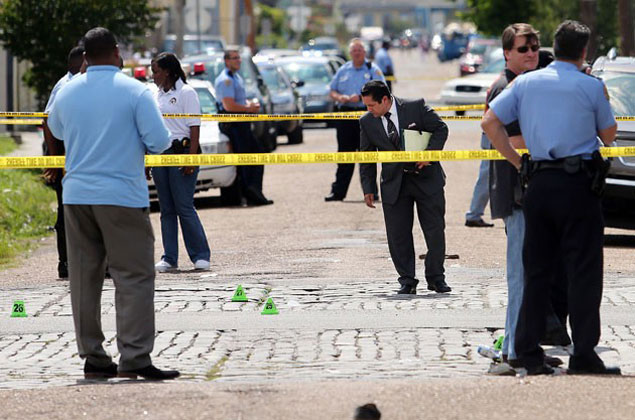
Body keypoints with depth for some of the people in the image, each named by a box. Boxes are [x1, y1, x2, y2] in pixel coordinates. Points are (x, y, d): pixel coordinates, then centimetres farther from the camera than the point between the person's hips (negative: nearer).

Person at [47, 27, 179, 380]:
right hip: (122, 195, -5)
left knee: (84, 278, 9)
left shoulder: (68, 92, 6)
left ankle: (93, 358, 10)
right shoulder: (134, 91, -8)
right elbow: (160, 141, -11)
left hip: (76, 195, 5)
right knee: (134, 277, -3)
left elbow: (56, 129, 24)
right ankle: (135, 358, -11)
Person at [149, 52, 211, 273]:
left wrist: (191, 158, -17)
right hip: (159, 153, 7)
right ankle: (169, 258, 8)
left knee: (184, 207, -8)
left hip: (181, 152, -7)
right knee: (166, 209, 6)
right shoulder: (156, 95, 16)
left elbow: (194, 127, -9)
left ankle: (200, 256, -2)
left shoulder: (186, 93, -4)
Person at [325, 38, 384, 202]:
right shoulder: (343, 70, 15)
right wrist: (339, 97, -7)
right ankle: (338, 192, 6)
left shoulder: (373, 70, 3)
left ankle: (371, 192, 4)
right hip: (345, 115, 3)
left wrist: (360, 98, -17)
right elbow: (332, 91, 16)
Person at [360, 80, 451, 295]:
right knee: (398, 235, -2)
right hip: (394, 184, 2)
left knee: (435, 231, 2)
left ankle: (436, 277, 15)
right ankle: (407, 281, 8)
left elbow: (440, 129, -1)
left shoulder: (416, 107, -8)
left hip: (426, 178, -2)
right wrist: (368, 188, 1)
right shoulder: (367, 121, 0)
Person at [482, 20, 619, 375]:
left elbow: (490, 123, 4)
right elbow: (609, 136, 7)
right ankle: (584, 355, -3)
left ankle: (527, 351, 10)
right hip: (579, 185, -4)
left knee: (537, 270, 11)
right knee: (584, 271, -1)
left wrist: (518, 163, 8)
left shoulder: (526, 83, 7)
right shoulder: (591, 87, -3)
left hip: (539, 185, 4)